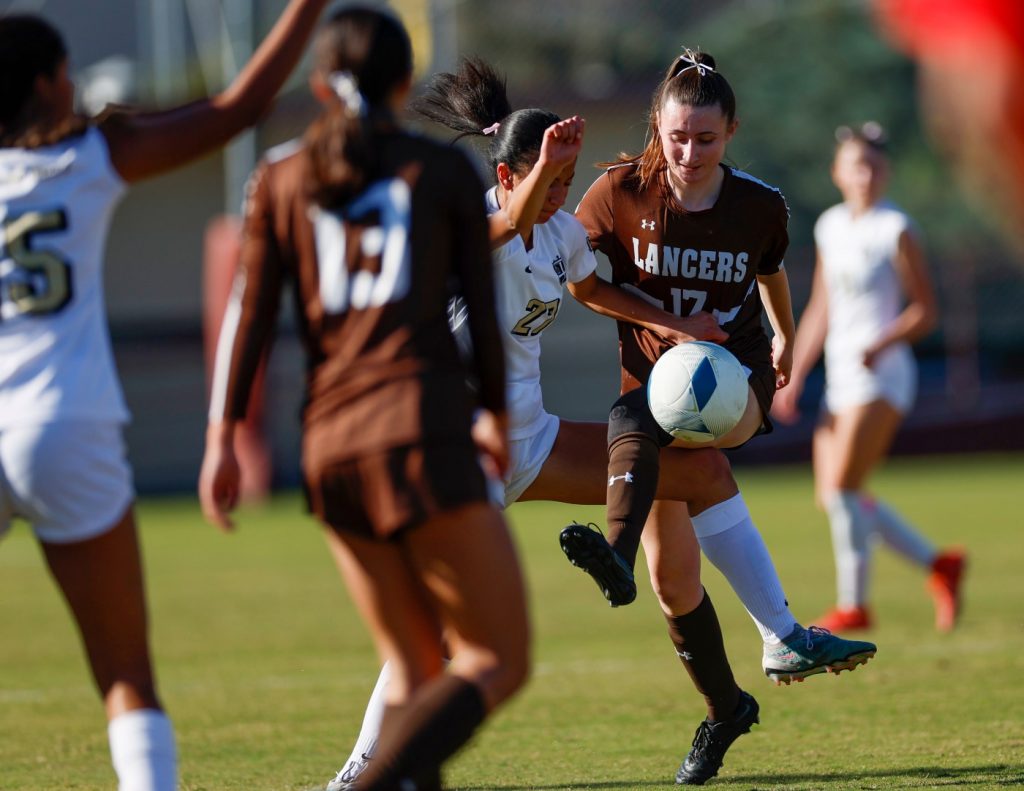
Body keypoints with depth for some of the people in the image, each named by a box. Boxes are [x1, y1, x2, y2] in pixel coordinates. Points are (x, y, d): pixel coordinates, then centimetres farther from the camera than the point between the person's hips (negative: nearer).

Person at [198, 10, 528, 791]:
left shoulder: (281, 178, 13)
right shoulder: (445, 170, 7)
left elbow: (249, 310, 5)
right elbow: (483, 308, 10)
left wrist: (222, 436, 5)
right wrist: (496, 417, 24)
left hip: (329, 445, 4)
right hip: (421, 433, -4)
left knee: (415, 670, 16)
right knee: (499, 661, -1)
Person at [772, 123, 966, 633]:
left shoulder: (896, 230, -6)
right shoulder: (830, 228, 13)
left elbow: (925, 312, -7)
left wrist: (880, 345, -22)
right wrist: (794, 376, 15)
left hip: (881, 375, -7)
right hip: (839, 377, 7)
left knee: (842, 488, -14)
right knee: (832, 496, 4)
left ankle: (853, 604, -5)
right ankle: (938, 564, 17)